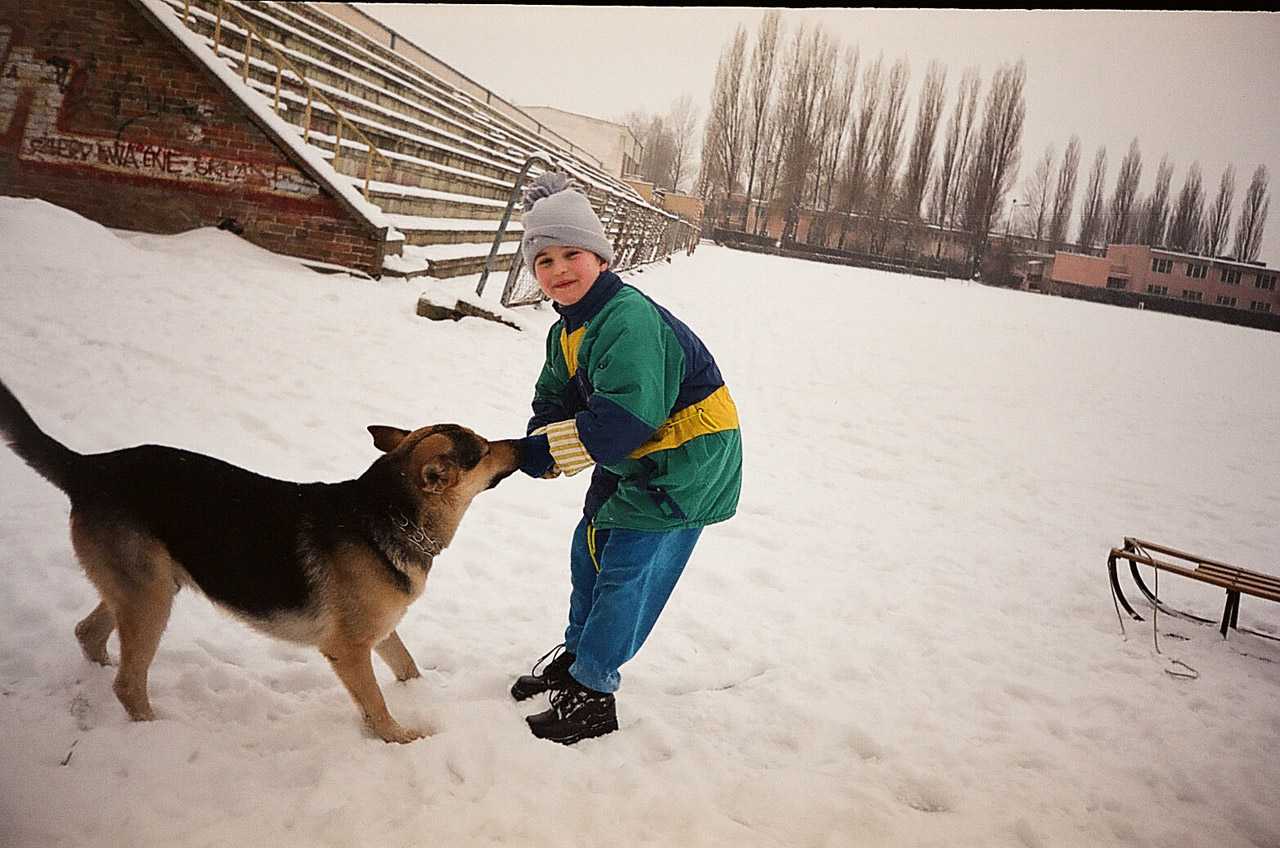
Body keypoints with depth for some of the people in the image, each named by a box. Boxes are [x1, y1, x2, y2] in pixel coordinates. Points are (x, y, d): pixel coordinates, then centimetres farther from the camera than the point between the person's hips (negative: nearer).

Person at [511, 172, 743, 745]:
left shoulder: (628, 318, -28)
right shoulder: (570, 330, 5)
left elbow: (627, 415, -36)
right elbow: (555, 397, 7)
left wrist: (545, 453, -28)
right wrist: (540, 444, -16)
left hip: (685, 464, -10)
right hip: (636, 460, 10)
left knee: (625, 570, -6)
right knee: (590, 548, 18)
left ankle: (592, 694, 8)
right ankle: (577, 653, 38)